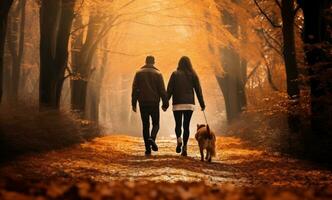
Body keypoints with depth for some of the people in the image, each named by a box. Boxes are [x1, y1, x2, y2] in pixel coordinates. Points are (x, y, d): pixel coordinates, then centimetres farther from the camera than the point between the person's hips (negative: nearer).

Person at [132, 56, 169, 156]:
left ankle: (148, 148, 3)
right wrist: (165, 103, 1)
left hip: (143, 103, 1)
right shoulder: (157, 73, 0)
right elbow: (162, 90, -3)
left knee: (145, 125, 6)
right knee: (155, 124, 9)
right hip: (154, 102, -1)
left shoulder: (139, 73, 4)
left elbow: (135, 89, 1)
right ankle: (152, 138, -21)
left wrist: (134, 103, 4)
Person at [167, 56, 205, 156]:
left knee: (178, 124, 9)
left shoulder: (175, 74, -2)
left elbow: (169, 90, -4)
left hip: (177, 104, -1)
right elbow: (198, 90, 4)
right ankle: (184, 147, 1)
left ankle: (179, 139, -20)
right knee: (186, 126, 7)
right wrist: (202, 104, 10)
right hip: (189, 104, 1)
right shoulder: (193, 75, 3)